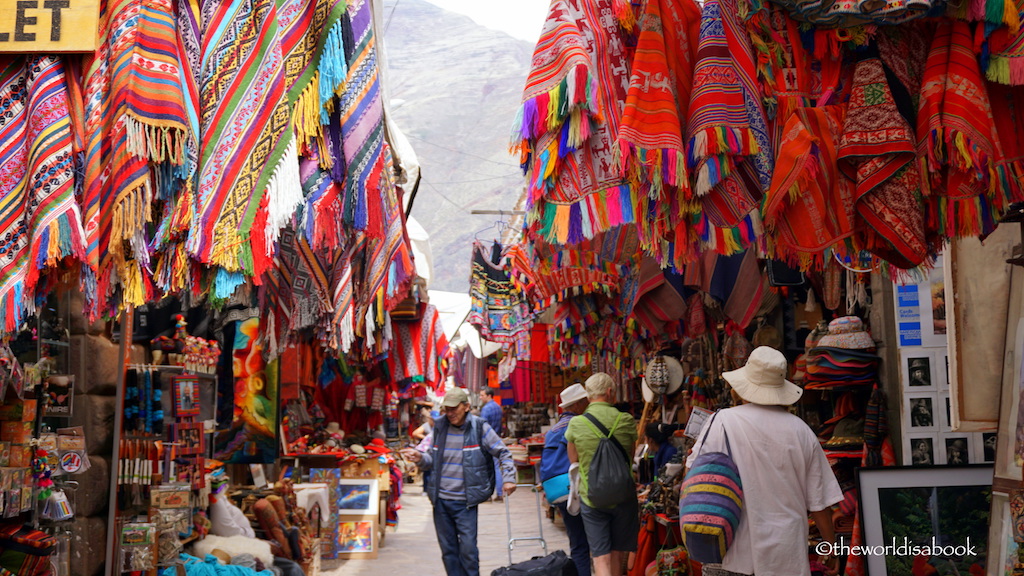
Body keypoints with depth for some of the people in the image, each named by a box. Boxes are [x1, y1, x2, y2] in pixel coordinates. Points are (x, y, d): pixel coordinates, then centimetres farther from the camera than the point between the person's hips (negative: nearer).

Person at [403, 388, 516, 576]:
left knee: (468, 549, -6)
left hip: (465, 502, -4)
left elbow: (503, 453, 0)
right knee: (448, 549, 10)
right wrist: (420, 458, -8)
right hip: (440, 500, 4)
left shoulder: (480, 427, -6)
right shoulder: (439, 427, 5)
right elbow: (433, 460, 13)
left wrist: (508, 478, -12)